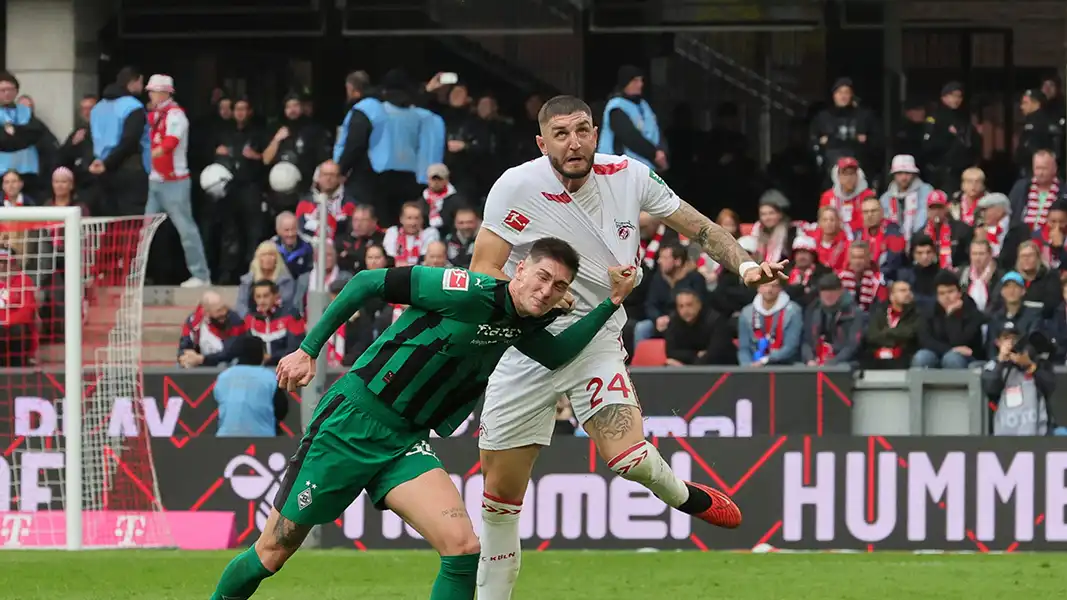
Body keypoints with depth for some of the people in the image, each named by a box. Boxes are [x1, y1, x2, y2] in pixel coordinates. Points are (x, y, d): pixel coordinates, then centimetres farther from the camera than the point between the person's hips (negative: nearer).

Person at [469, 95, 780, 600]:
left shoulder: (628, 177, -8)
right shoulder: (518, 187, -15)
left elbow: (698, 228, 4)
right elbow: (483, 271, -13)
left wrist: (745, 264, -11)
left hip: (597, 339, 0)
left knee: (628, 456, -24)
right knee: (501, 492, 1)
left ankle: (684, 496, 10)